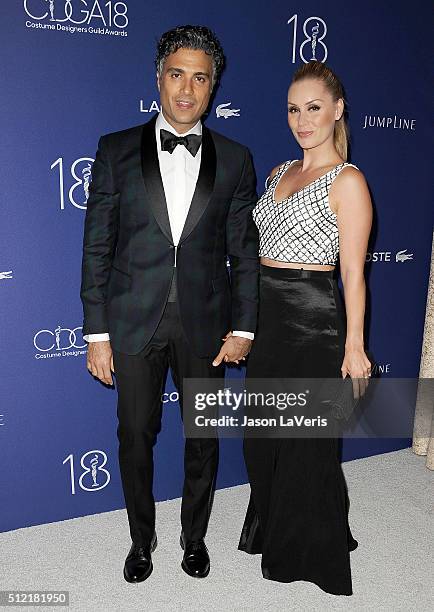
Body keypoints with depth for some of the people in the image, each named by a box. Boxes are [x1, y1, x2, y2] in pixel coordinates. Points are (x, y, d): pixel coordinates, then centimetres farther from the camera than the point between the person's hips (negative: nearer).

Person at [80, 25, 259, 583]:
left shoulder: (235, 160, 2)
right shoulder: (116, 150, 0)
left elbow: (244, 252, 4)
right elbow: (97, 249, -2)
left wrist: (243, 328, -2)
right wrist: (96, 333, -5)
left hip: (205, 323, 1)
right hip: (135, 321, 0)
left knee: (204, 437, 14)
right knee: (135, 436, 12)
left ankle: (194, 537, 39)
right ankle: (142, 539, 37)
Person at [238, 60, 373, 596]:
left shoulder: (347, 181, -9)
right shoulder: (280, 173, 13)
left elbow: (353, 271, -11)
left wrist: (353, 345, -13)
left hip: (312, 318, -7)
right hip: (266, 314, 7)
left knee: (306, 440, 6)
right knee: (262, 433, 17)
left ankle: (312, 554, 30)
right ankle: (270, 530, 41)